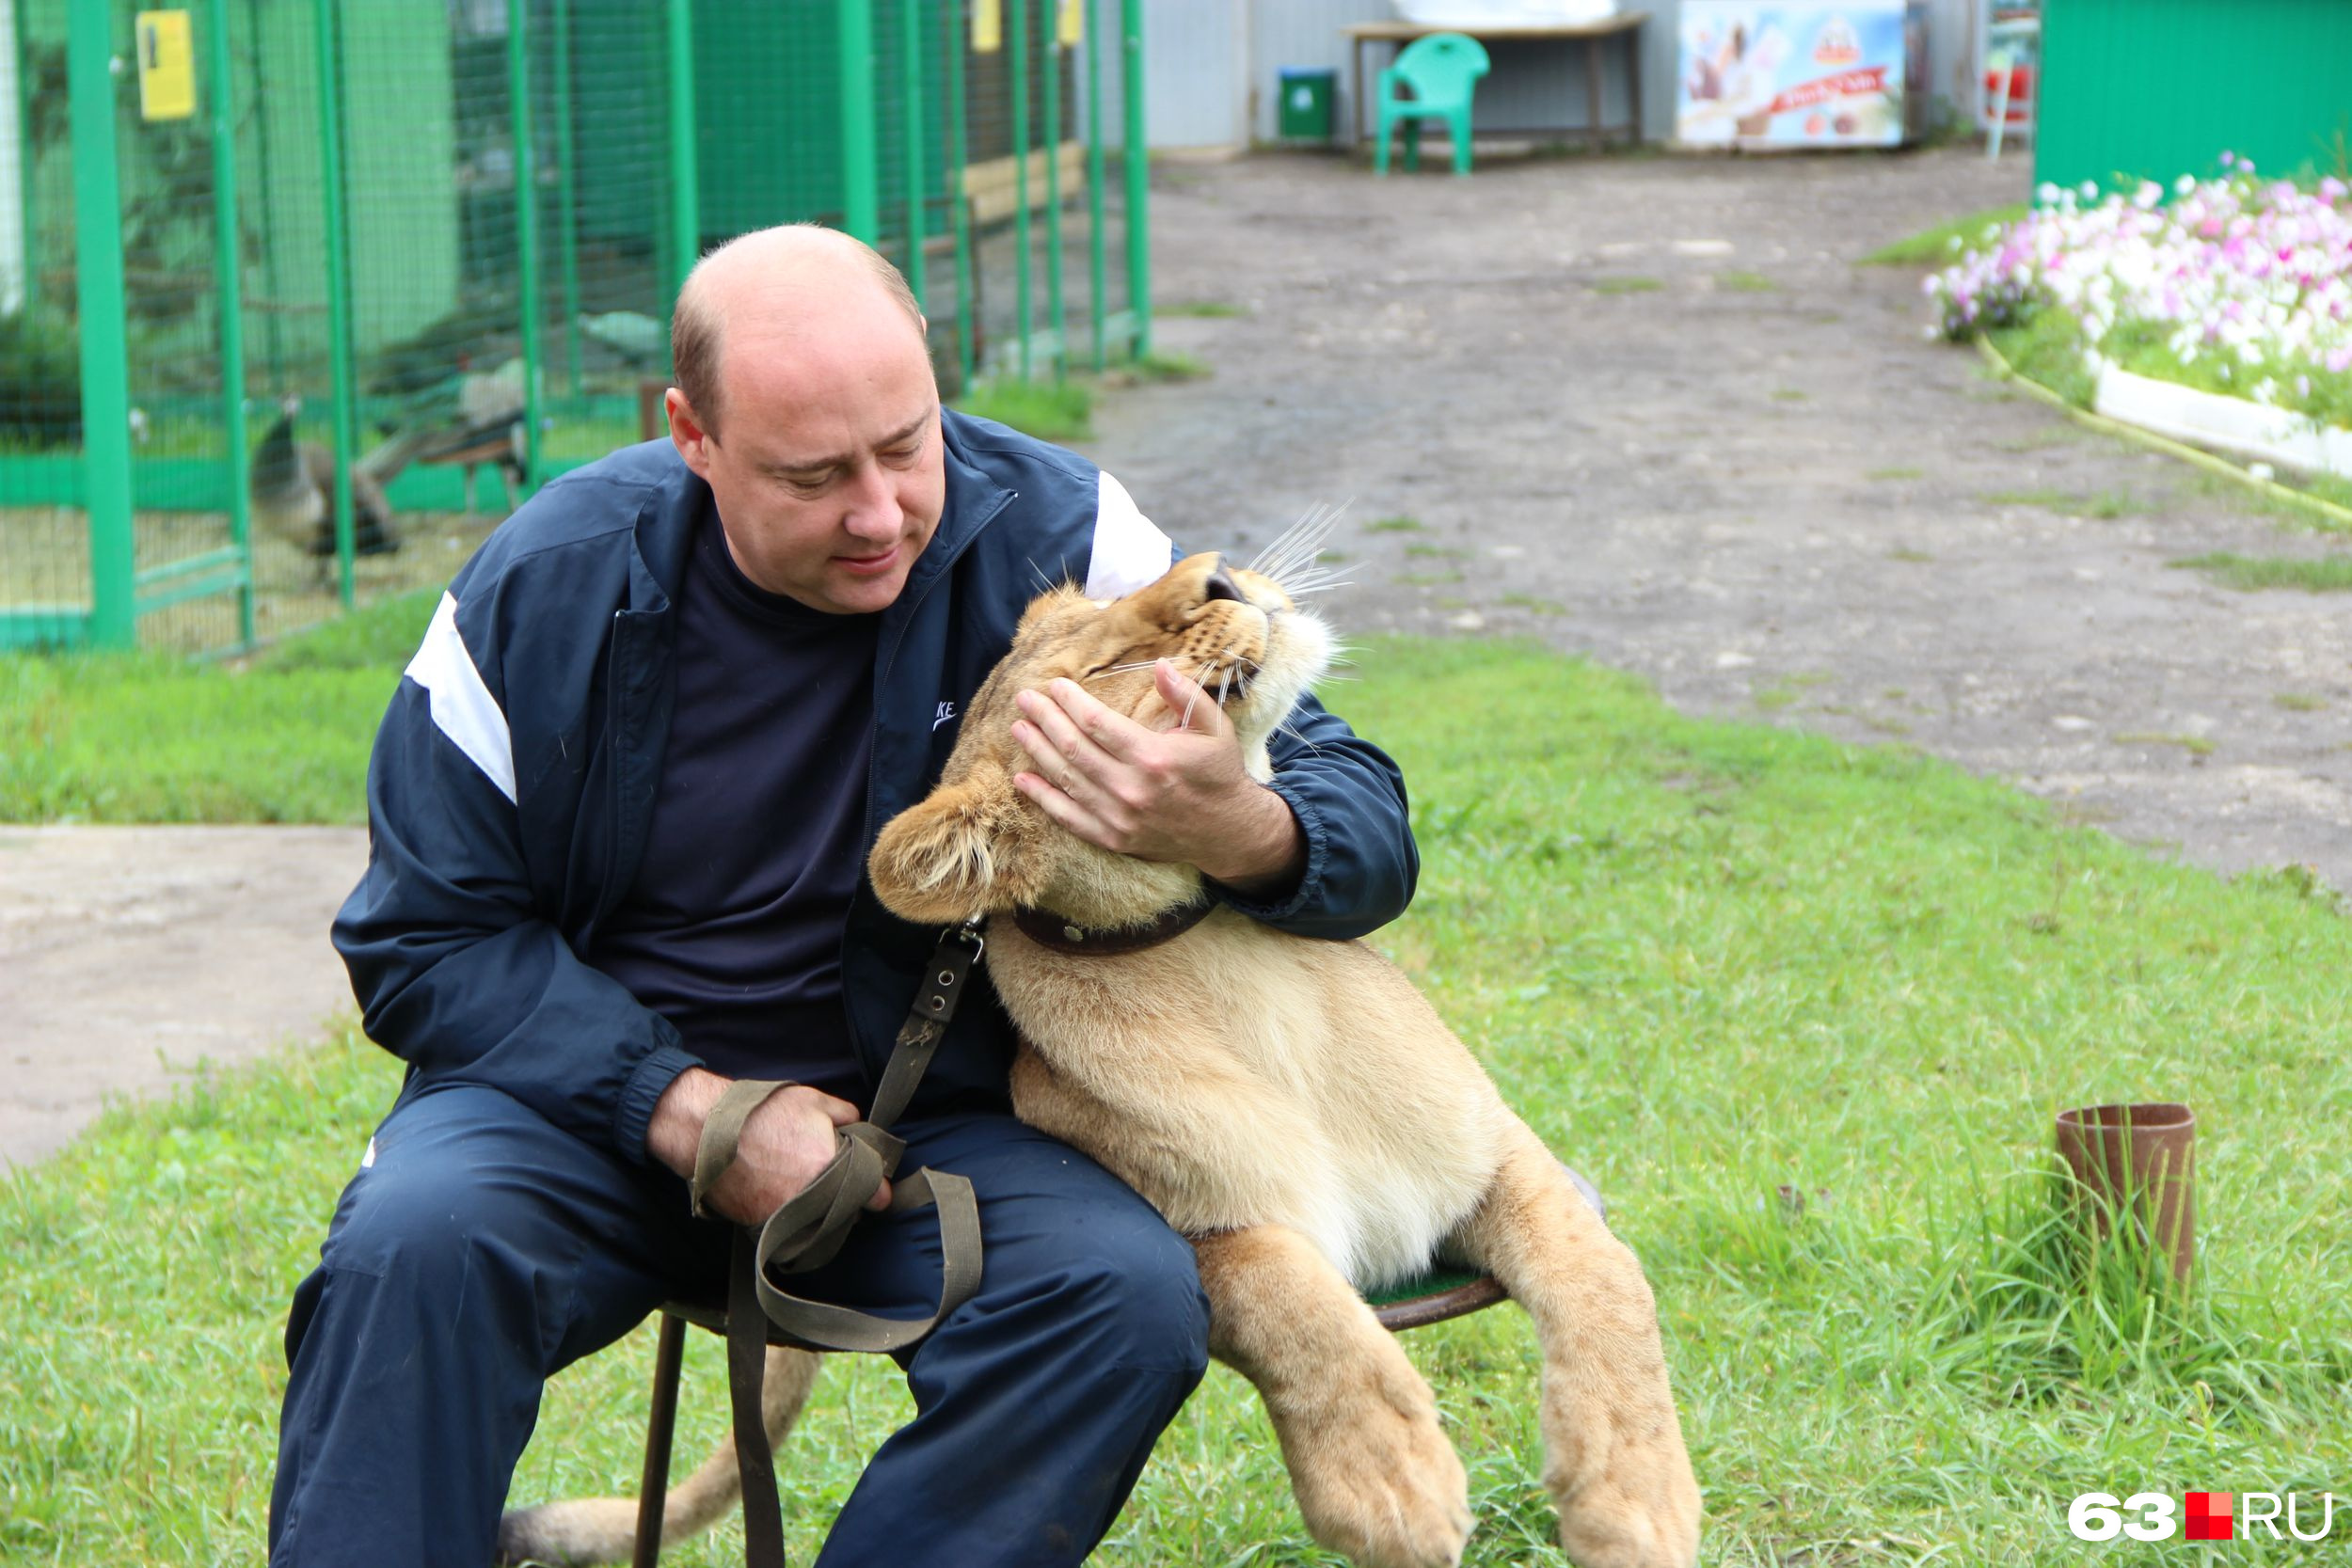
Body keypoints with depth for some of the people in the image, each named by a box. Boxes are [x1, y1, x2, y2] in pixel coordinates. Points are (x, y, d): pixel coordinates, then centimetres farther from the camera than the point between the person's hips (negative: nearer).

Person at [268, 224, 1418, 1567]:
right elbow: (425, 934, -3)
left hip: (931, 1110, 1)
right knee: (412, 1246, -32)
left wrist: (1237, 835, -34)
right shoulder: (549, 586, -9)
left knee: (1132, 1296, -28)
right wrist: (692, 1115, -17)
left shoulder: (1054, 539, -10)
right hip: (598, 1089, 0)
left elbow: (1364, 815, -7)